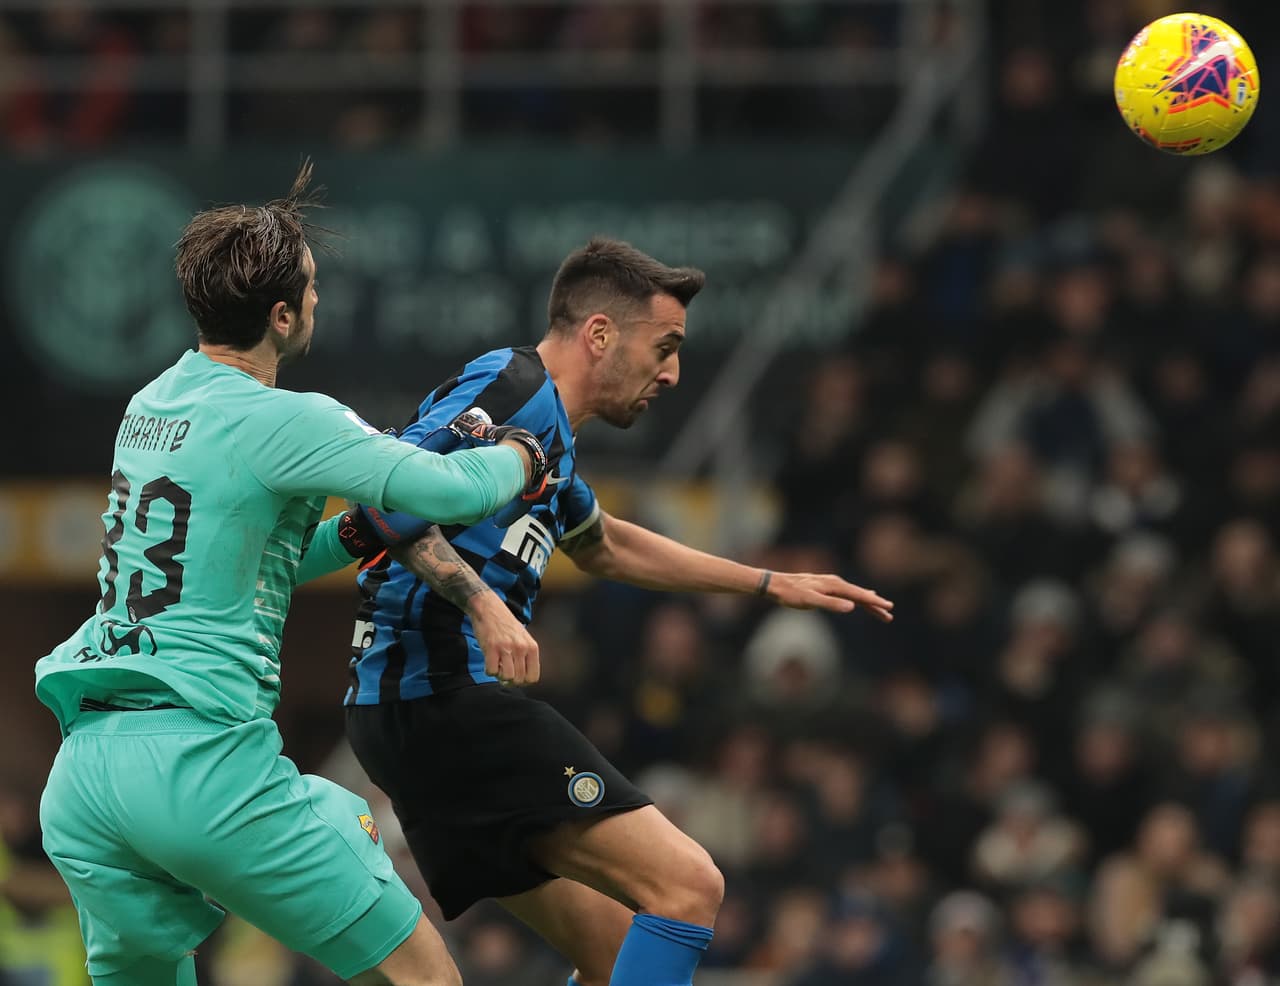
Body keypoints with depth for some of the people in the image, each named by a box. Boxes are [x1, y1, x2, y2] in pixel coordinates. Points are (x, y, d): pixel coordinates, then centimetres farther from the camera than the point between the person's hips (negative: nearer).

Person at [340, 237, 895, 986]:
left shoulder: (547, 426, 23)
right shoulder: (517, 387, -8)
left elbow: (604, 546, 42)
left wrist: (772, 584, 43)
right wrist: (482, 602, -29)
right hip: (450, 698, -11)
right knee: (687, 884, -16)